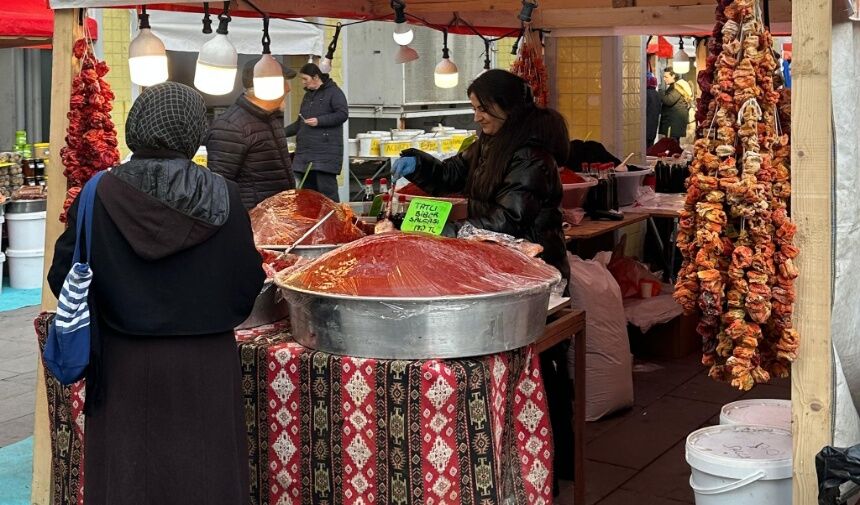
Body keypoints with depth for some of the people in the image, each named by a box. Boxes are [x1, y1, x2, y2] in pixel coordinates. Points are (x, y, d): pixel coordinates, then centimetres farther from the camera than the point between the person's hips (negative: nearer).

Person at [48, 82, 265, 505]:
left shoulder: (100, 196, -10)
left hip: (125, 364, 0)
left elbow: (64, 275, -6)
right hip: (204, 364, 0)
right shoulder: (222, 197, -10)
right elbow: (248, 280, -3)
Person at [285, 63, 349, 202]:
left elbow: (343, 114, -12)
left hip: (326, 152, -8)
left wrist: (319, 121, -16)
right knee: (307, 189, 8)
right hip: (305, 151, 8)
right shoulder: (308, 95, 23)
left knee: (327, 189, -12)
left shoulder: (333, 92, -1)